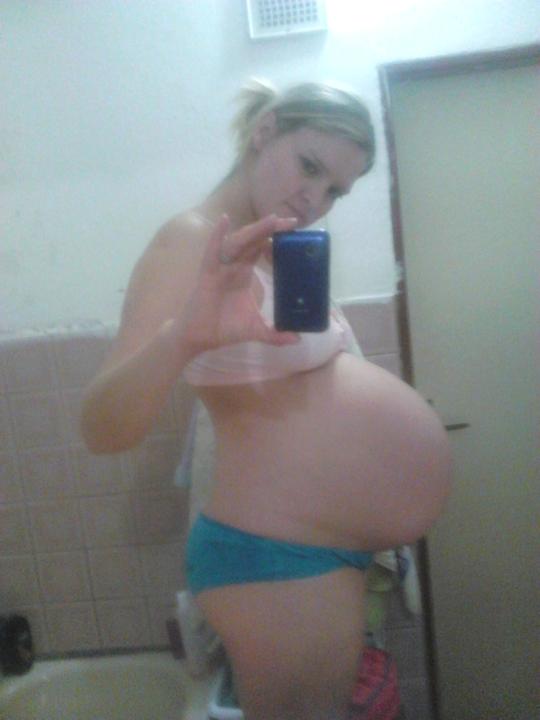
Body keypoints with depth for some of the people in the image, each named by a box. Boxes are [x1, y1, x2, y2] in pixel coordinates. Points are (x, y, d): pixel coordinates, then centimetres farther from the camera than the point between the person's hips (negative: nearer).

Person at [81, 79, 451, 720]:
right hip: (281, 558, -9)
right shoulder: (193, 241, -17)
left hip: (326, 547, 9)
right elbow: (103, 429, -28)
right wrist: (183, 336, -45)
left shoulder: (268, 251, 9)